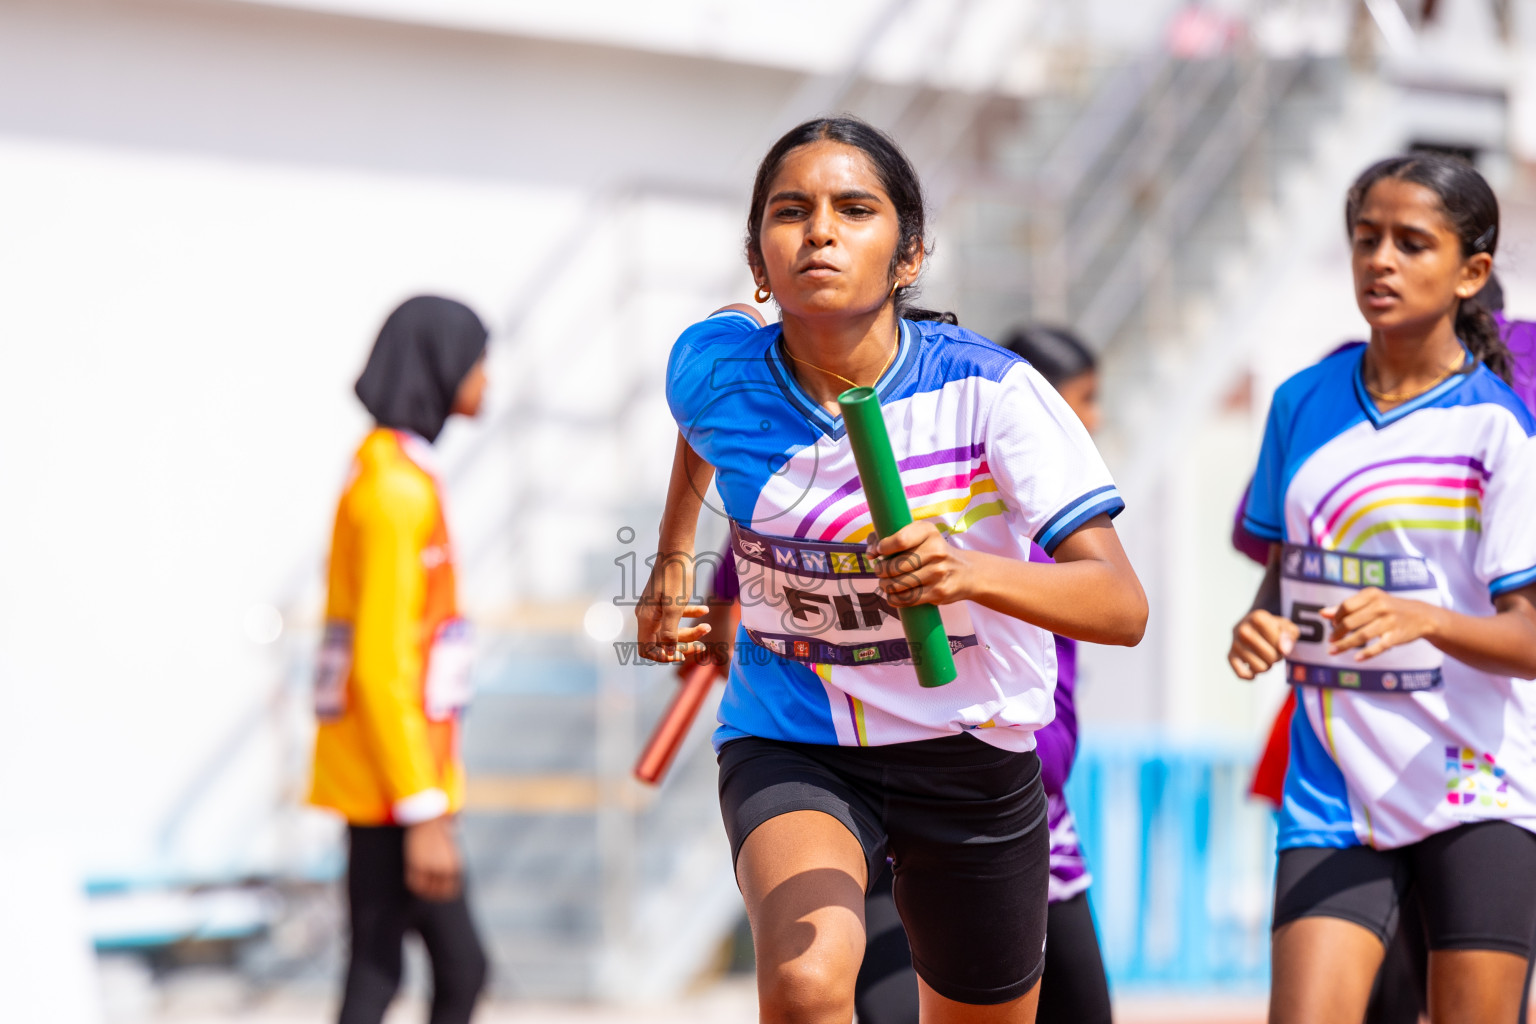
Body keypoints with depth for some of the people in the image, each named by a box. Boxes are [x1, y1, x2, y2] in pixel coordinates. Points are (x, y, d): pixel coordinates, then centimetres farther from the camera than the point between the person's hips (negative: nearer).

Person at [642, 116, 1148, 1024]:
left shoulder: (987, 391, -20)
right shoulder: (713, 370, -12)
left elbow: (1123, 606, -28)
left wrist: (971, 573, -44)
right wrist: (671, 564, 20)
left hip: (972, 761, 1)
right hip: (790, 745, 0)